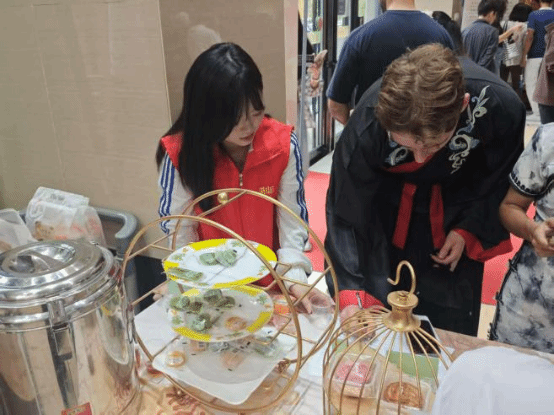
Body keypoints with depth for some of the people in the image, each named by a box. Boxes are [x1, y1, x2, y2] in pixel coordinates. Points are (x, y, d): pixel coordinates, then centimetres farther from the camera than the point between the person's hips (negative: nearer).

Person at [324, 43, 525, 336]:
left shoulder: (501, 107, -31)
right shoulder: (367, 126, -35)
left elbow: (500, 175, -7)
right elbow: (345, 212, -23)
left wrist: (469, 229, -10)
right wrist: (349, 292, -29)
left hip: (456, 211, 1)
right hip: (388, 215, 0)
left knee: (452, 328, 10)